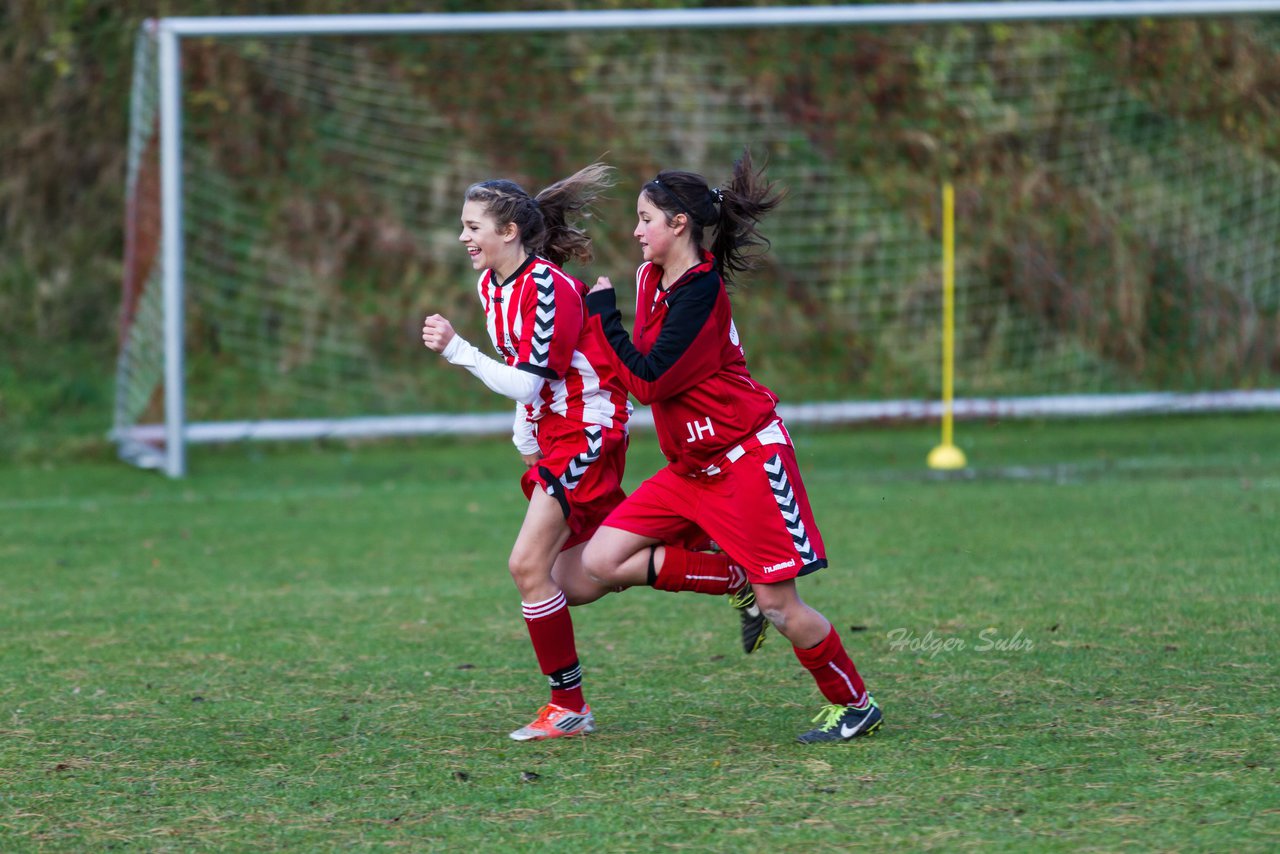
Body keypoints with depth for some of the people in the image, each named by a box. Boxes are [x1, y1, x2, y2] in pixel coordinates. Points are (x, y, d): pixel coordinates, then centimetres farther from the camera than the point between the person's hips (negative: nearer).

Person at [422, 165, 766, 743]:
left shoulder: (547, 286, -20)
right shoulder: (491, 284, 8)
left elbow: (529, 383, -24)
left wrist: (456, 350, -26)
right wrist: (523, 436, 14)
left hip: (588, 431, -10)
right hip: (553, 433, 10)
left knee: (529, 564, -14)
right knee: (576, 586, 8)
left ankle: (568, 706, -4)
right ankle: (734, 575, 19)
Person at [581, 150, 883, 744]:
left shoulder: (701, 292, -20)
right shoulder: (651, 277, 6)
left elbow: (649, 380, -21)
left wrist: (604, 313, -15)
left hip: (746, 460, -9)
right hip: (691, 467, 9)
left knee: (780, 608, -5)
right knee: (602, 561, -5)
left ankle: (853, 705, 14)